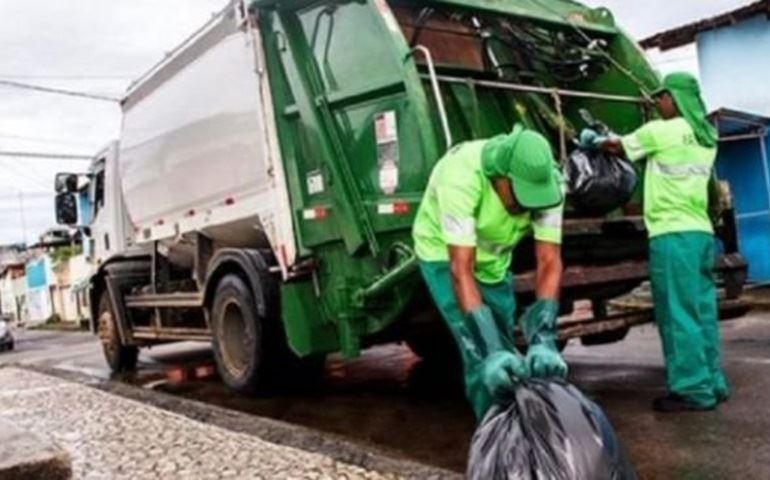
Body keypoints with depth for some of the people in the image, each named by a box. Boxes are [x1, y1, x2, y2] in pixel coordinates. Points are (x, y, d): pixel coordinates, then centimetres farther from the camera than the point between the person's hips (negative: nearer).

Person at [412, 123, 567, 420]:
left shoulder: (546, 182, -28)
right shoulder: (461, 176, -40)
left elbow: (549, 261, -31)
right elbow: (461, 270, -42)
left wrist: (543, 339, -43)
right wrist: (490, 351, -49)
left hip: (494, 258, 4)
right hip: (445, 255, -4)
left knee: (505, 347, 11)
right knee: (480, 354, -16)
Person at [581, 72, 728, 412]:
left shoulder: (660, 131, -6)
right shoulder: (707, 136, 16)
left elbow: (618, 147, 9)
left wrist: (594, 142, 29)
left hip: (673, 234, -8)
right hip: (701, 233, 8)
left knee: (679, 315, -4)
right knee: (702, 313, 12)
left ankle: (693, 390, -1)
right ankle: (711, 383, 19)